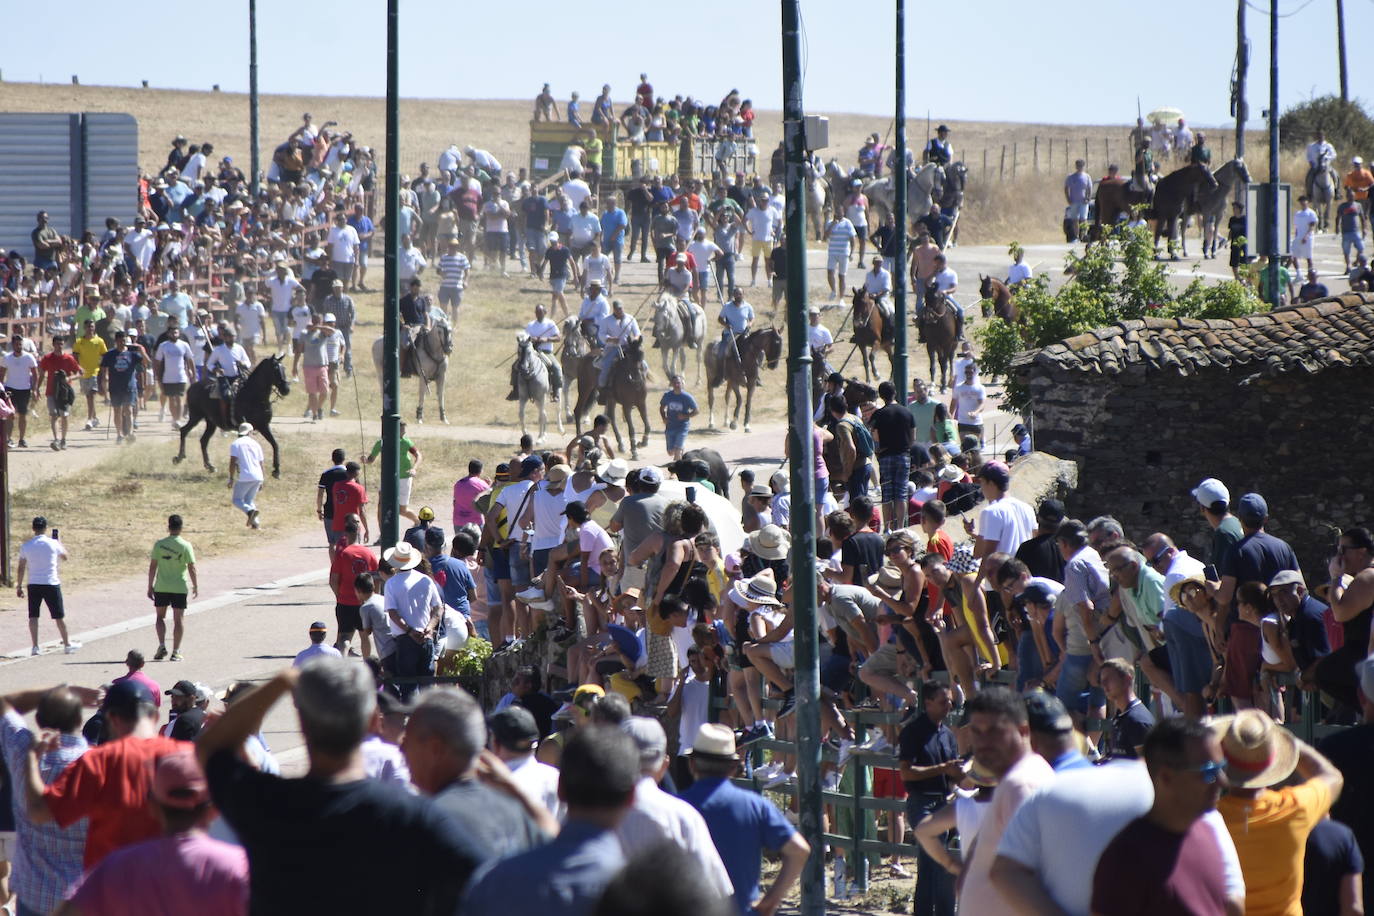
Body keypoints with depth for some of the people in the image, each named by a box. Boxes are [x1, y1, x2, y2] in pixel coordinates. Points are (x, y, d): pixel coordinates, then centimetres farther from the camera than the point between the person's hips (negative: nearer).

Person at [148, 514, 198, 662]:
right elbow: (191, 568, -6)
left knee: (160, 617, 15)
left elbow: (153, 566, -3)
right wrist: (195, 586, 6)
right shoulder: (186, 546, -7)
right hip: (180, 587, -1)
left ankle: (162, 645, -2)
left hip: (161, 587, 1)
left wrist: (150, 586, 5)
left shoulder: (159, 544, -4)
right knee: (178, 619, 6)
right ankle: (175, 652, 5)